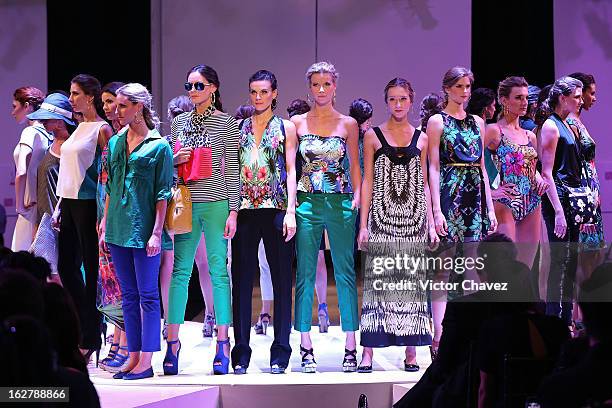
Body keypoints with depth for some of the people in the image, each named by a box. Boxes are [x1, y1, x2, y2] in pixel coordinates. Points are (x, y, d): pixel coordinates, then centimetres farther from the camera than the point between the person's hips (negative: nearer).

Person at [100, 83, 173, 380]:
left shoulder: (159, 146, -6)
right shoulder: (115, 143, 11)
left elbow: (163, 193, -7)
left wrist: (156, 232, -13)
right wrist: (105, 226, 13)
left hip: (144, 229, -6)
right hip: (119, 229, 6)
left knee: (147, 295, -2)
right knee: (128, 296, 9)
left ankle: (146, 361, 0)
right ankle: (134, 357, 14)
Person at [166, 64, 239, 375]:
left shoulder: (226, 123, 1)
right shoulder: (179, 122, 13)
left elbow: (233, 170, -1)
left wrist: (233, 211, -6)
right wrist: (176, 160, -3)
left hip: (216, 203, -3)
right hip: (185, 203, 3)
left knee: (218, 272, -1)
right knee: (180, 271, 1)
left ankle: (223, 344, 3)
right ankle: (173, 342, 3)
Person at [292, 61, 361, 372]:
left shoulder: (348, 124, 7)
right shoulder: (297, 123, 7)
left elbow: (355, 165, 11)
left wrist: (357, 196, -3)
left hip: (340, 203, 0)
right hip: (307, 203, 0)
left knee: (345, 274, -1)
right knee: (305, 274, 0)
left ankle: (350, 347, 2)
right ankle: (306, 348, 5)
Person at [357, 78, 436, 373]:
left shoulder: (421, 138, 11)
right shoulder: (373, 136, 5)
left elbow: (424, 184, 12)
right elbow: (367, 181, 3)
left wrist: (431, 223, 5)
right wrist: (363, 224, -4)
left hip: (414, 216, 2)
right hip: (382, 215, -2)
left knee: (412, 280, 0)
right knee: (376, 279, -6)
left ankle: (411, 352, 4)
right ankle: (368, 351, -6)